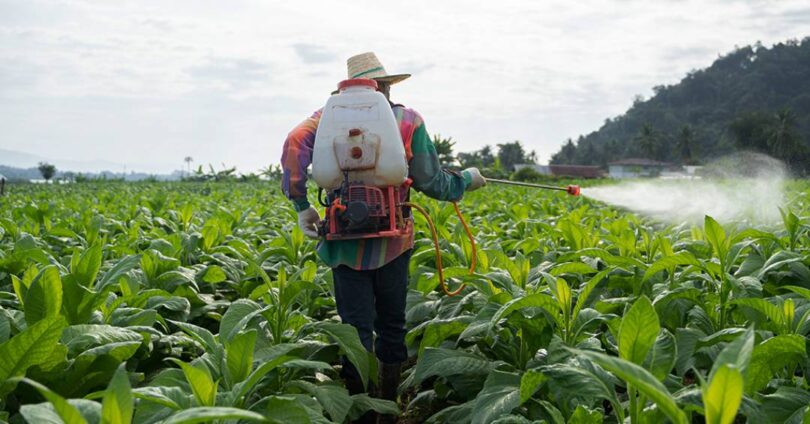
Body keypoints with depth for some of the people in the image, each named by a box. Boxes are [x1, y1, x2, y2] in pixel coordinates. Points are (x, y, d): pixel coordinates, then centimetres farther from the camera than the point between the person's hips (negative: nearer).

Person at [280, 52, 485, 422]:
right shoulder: (408, 120, 2)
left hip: (346, 240, 0)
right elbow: (430, 182, 1)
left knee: (356, 328, 4)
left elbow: (295, 143, -11)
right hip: (393, 241, 0)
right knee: (391, 325, 15)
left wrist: (301, 204, -4)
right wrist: (466, 180, 21)